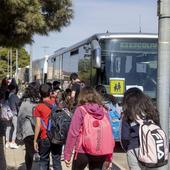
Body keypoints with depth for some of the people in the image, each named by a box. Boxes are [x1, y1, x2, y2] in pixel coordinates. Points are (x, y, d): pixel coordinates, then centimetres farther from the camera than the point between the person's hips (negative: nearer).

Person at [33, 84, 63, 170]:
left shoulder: (39, 107, -7)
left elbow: (38, 125, -9)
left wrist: (35, 141, -2)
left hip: (45, 138, -2)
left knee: (44, 161, 10)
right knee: (57, 161, 9)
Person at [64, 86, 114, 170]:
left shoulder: (80, 110, -4)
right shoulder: (104, 111, 5)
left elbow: (73, 133, -7)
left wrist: (67, 154, -1)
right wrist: (109, 157, 11)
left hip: (83, 152, -3)